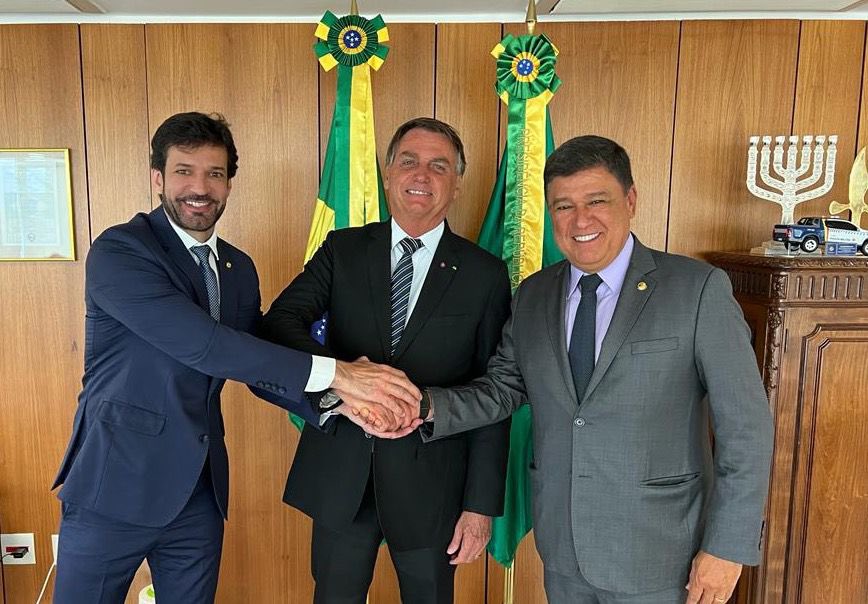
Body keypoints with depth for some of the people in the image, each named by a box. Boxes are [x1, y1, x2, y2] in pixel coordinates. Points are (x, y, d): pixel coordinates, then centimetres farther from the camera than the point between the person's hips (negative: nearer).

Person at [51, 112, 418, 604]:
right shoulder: (118, 252, -14)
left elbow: (260, 363, 7)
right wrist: (333, 373, -27)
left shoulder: (239, 268, 7)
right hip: (117, 485, -5)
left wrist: (340, 403, -11)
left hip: (201, 489, 6)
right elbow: (202, 344, -25)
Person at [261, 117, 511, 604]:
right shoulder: (343, 250, 1)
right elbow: (279, 322, -12)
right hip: (340, 474, 2)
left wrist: (483, 504, -5)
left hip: (431, 483, -1)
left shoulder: (485, 274, -4)